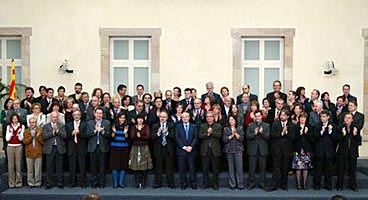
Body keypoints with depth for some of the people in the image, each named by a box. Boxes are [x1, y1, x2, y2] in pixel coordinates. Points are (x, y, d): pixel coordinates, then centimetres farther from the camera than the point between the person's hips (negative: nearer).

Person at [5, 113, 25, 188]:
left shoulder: (22, 126, 3)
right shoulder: (8, 127, 7)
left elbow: (21, 139, -1)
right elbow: (7, 139, 1)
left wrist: (19, 133, -18)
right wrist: (10, 132, -12)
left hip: (18, 147, -1)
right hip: (10, 147, 1)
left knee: (18, 165, -3)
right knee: (11, 166, 0)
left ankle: (18, 182, 6)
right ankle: (11, 183, 8)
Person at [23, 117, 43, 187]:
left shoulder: (40, 130, 3)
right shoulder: (26, 131, 8)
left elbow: (43, 141, -3)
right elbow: (25, 141, -4)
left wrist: (38, 136, -16)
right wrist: (31, 137, -16)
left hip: (38, 153, -1)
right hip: (29, 153, 2)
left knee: (38, 169, 2)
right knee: (30, 170, 6)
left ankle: (38, 182, 12)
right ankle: (31, 182, 16)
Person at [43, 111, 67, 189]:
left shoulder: (62, 126, 8)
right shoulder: (46, 126, 7)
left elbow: (64, 136, -5)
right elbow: (44, 136, -6)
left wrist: (57, 130, -14)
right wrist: (52, 132, -13)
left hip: (59, 148, 0)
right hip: (49, 148, 0)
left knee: (59, 167, 5)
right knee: (49, 167, 3)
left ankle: (60, 183, 13)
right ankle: (49, 183, 12)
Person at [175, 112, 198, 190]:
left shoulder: (194, 126, 9)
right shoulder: (178, 126, 7)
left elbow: (195, 138, 1)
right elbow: (177, 138, -1)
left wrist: (191, 146, -12)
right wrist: (183, 147, -11)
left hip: (191, 150, 0)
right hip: (181, 150, 0)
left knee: (192, 168, 1)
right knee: (182, 168, 3)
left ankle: (193, 184, 8)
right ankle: (183, 184, 11)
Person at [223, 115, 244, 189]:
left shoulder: (240, 128, 8)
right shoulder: (226, 129, 8)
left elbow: (241, 139, -3)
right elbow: (224, 140, -2)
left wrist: (235, 133, -12)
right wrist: (232, 135, -10)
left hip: (238, 150, -1)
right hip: (229, 150, 1)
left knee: (239, 167, -4)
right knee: (231, 167, 3)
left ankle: (240, 184, 3)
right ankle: (232, 184, 11)